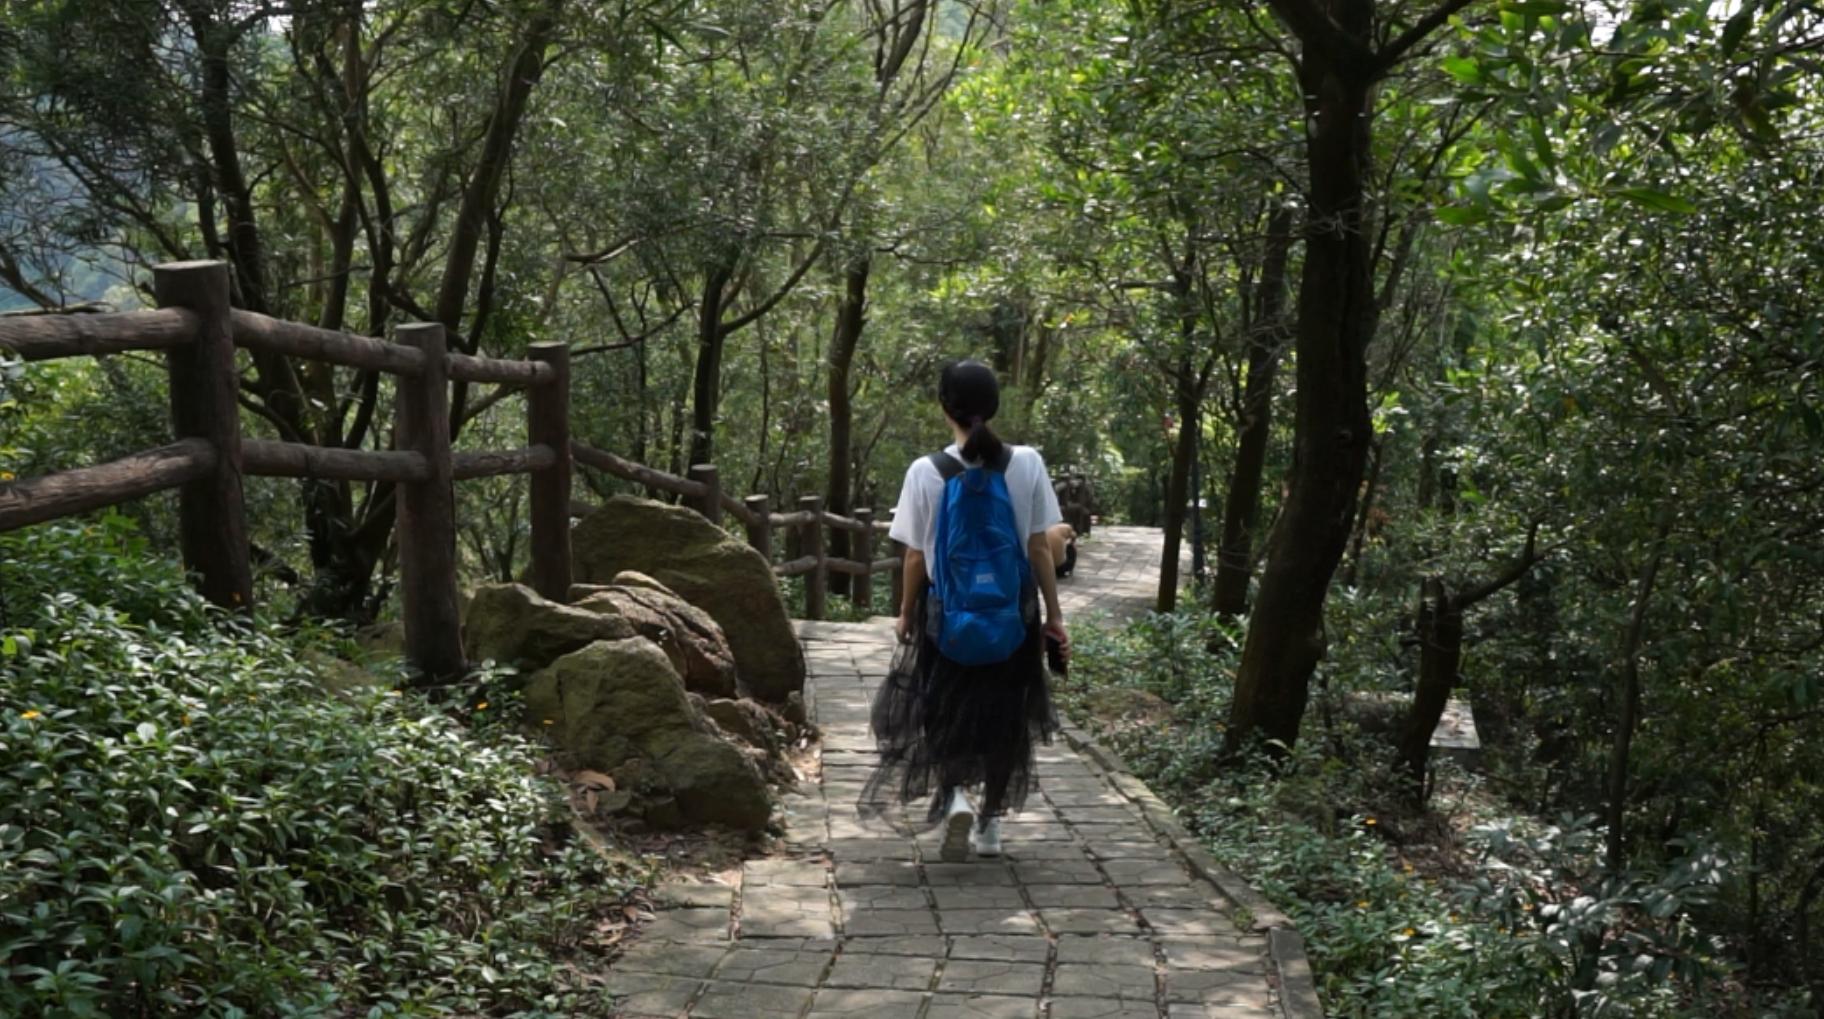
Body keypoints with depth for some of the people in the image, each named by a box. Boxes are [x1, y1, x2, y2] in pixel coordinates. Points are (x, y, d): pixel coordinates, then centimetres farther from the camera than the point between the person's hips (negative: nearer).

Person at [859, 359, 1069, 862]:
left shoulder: (927, 472, -11)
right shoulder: (1026, 464, -8)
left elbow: (917, 558, -6)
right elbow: (1040, 547, -5)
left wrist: (906, 614, 9)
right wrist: (1055, 614, 5)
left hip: (947, 617, -1)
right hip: (1013, 616, 2)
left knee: (939, 712, 16)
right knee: (1003, 717, 17)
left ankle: (953, 795, -8)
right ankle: (989, 823, 24)